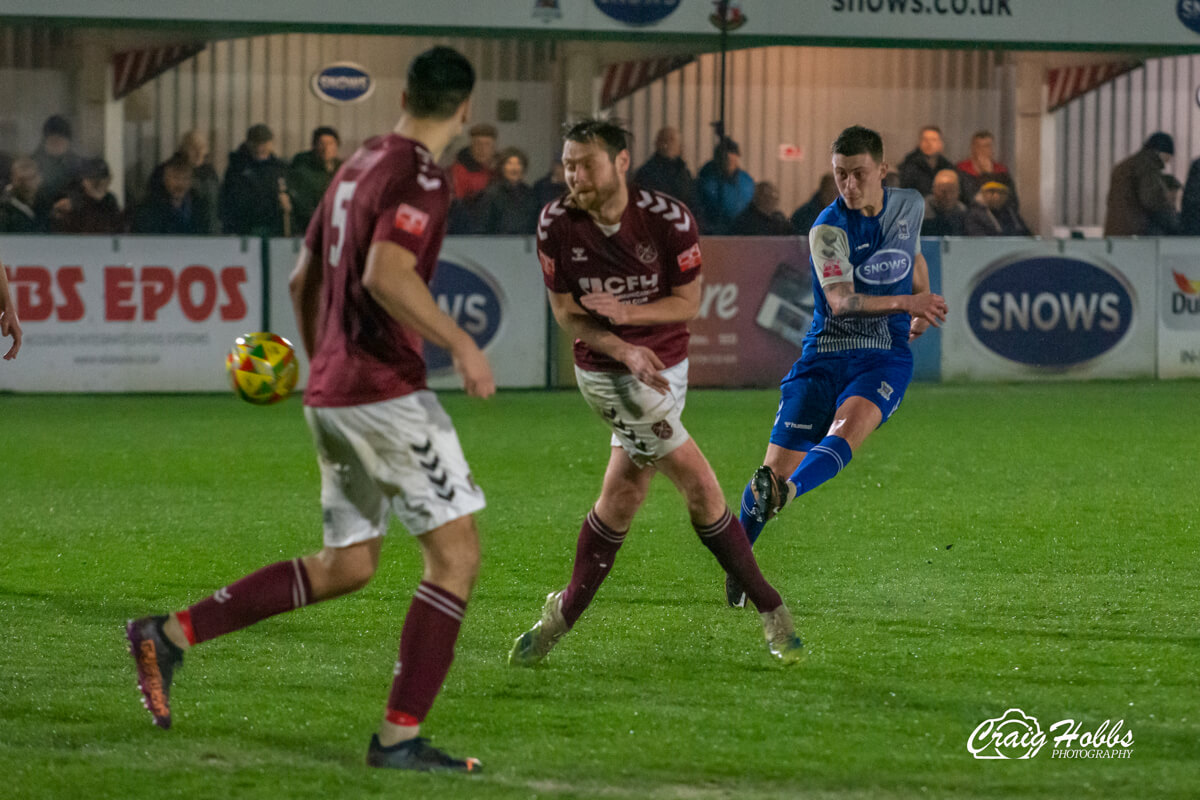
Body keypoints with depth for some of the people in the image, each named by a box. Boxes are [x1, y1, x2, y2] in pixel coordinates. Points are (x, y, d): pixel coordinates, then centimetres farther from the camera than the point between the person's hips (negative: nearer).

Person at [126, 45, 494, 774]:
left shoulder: (360, 167, 15)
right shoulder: (421, 178, -13)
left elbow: (304, 282, 23)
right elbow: (386, 275, -29)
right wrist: (462, 345, -23)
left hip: (332, 392, 9)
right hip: (385, 390, -9)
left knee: (346, 566, 17)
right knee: (457, 552, -4)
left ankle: (172, 635, 15)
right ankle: (400, 737, -6)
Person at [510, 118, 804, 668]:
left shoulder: (668, 218, -16)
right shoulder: (556, 224, -14)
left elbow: (688, 301, -6)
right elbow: (565, 311, -6)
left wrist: (626, 313, -23)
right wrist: (624, 351, -21)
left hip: (664, 366, 2)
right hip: (605, 371, -2)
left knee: (622, 496, 6)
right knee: (698, 487, -7)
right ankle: (768, 607, 5)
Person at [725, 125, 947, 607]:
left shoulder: (910, 206, 6)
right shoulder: (829, 228, -10)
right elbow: (842, 300, -25)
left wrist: (922, 307, 29)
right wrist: (903, 301, -38)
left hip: (886, 357, 2)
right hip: (825, 355, -2)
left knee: (848, 425, -32)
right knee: (777, 464, -6)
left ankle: (783, 494, -53)